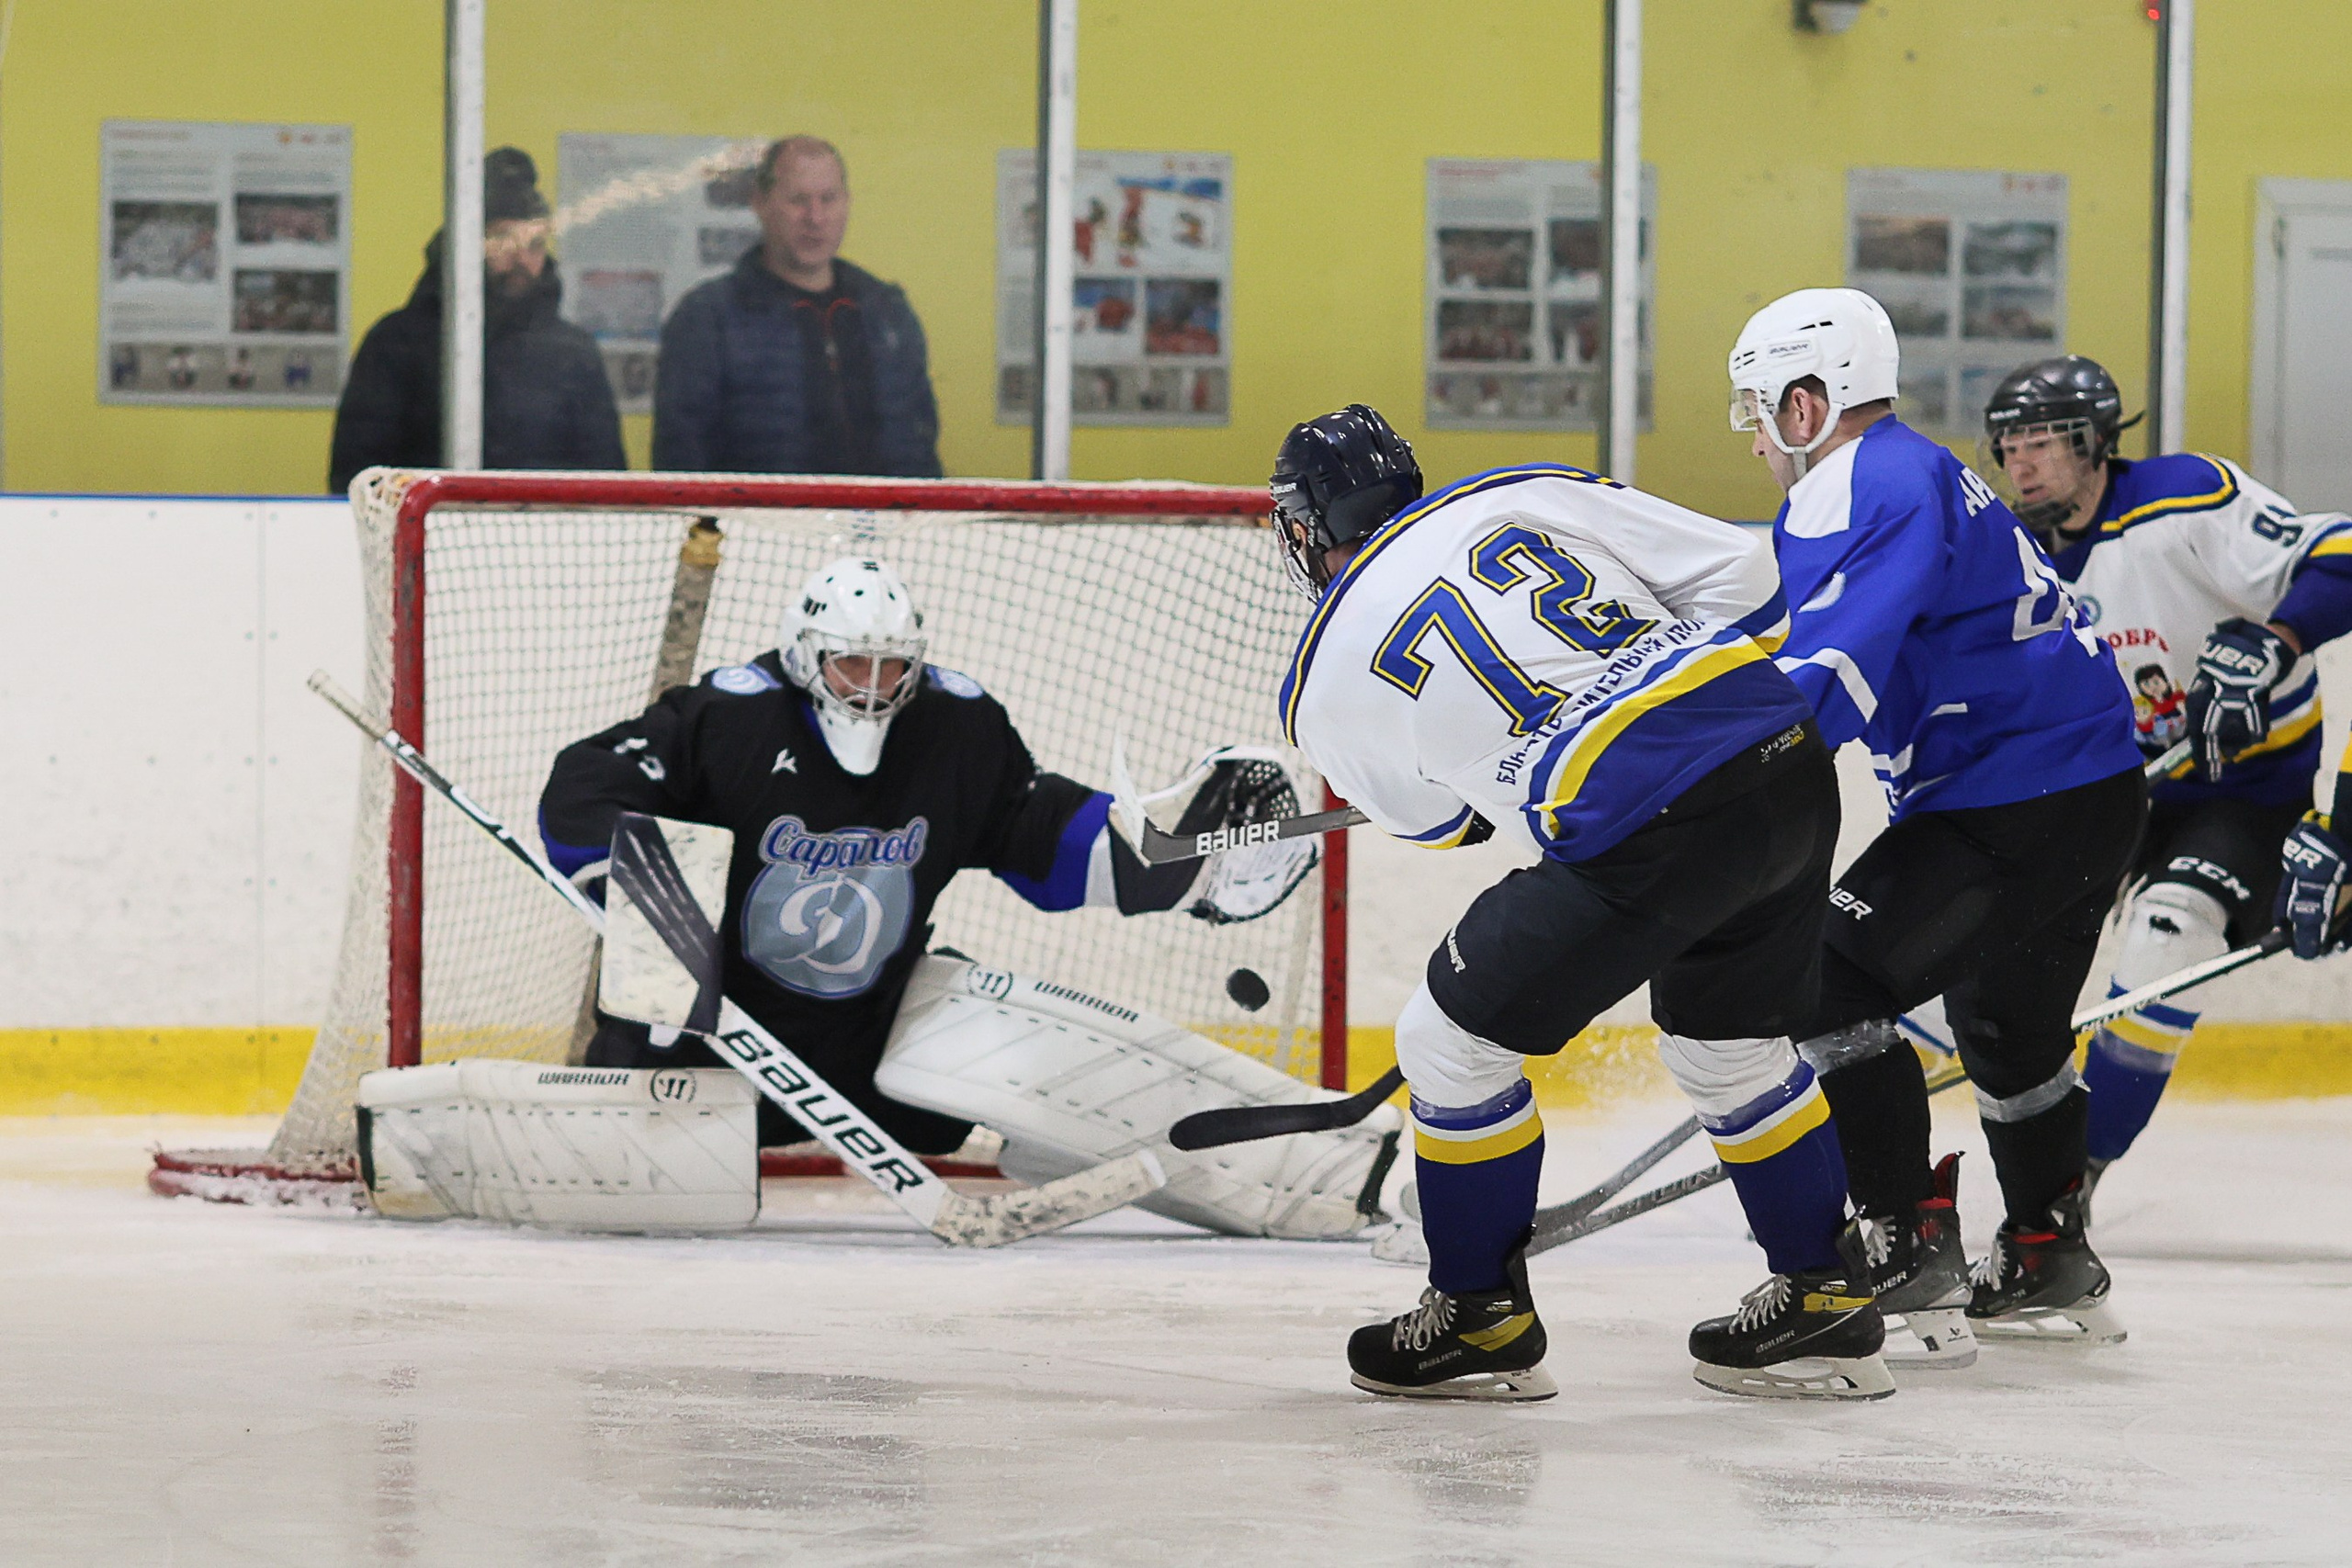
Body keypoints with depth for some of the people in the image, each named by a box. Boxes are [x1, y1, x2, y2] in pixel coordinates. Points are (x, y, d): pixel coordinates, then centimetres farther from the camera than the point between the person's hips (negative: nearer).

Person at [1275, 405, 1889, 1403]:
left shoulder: (1331, 681, 8)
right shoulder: (1528, 496, 14)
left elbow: (1427, 816, 26)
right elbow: (1741, 573, 12)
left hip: (1643, 835, -6)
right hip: (1792, 764, 6)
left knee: (1454, 1038, 13)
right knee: (1731, 1041, 28)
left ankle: (1480, 1321, 22)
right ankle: (1823, 1302, 33)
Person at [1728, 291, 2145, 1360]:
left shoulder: (1855, 494, -15)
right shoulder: (1918, 473, 18)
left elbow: (1830, 672, -29)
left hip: (2019, 807, -11)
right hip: (2100, 789, 11)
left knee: (1830, 979, -12)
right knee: (2008, 1024, 28)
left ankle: (1909, 1252, -13)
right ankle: (2051, 1269, 43)